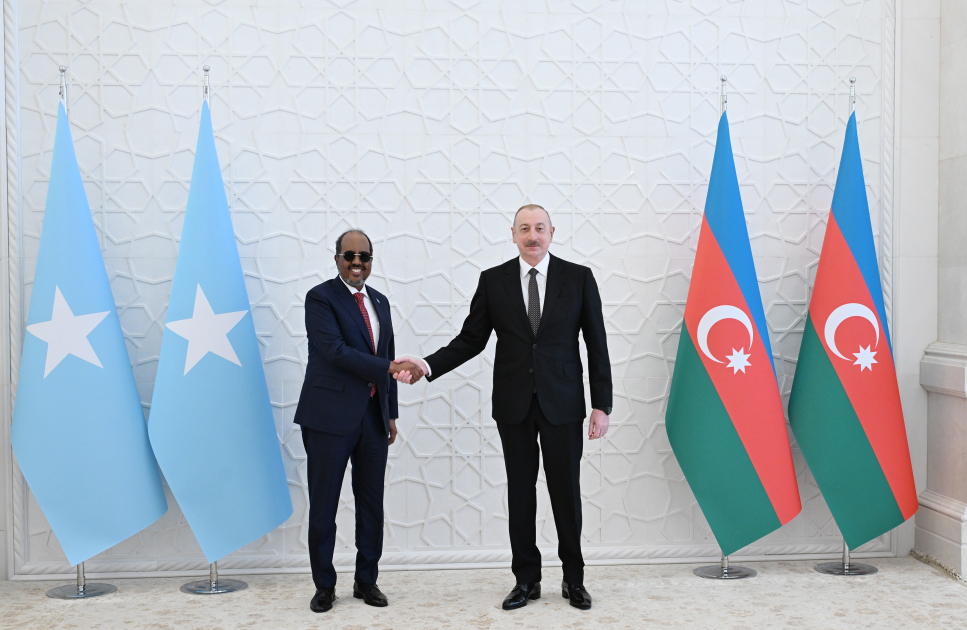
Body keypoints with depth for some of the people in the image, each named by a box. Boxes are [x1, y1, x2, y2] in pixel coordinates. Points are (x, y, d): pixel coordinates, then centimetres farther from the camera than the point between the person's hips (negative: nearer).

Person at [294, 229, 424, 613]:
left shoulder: (379, 302, 15)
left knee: (372, 505, 11)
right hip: (331, 417, -6)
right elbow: (335, 351, -19)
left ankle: (366, 581, 24)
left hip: (373, 417, 6)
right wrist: (389, 367, -25)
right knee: (323, 505, 3)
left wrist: (391, 413, 16)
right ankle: (324, 586, 18)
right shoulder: (320, 297, -6)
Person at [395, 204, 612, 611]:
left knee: (566, 492, 6)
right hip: (514, 405, 1)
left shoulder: (578, 278, 0)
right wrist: (428, 366, -10)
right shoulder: (493, 280, 3)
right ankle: (526, 580, 22)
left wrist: (602, 405, -4)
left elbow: (597, 344, 0)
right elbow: (471, 340, 4)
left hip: (563, 404, -1)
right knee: (520, 493, 9)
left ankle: (574, 579, 23)